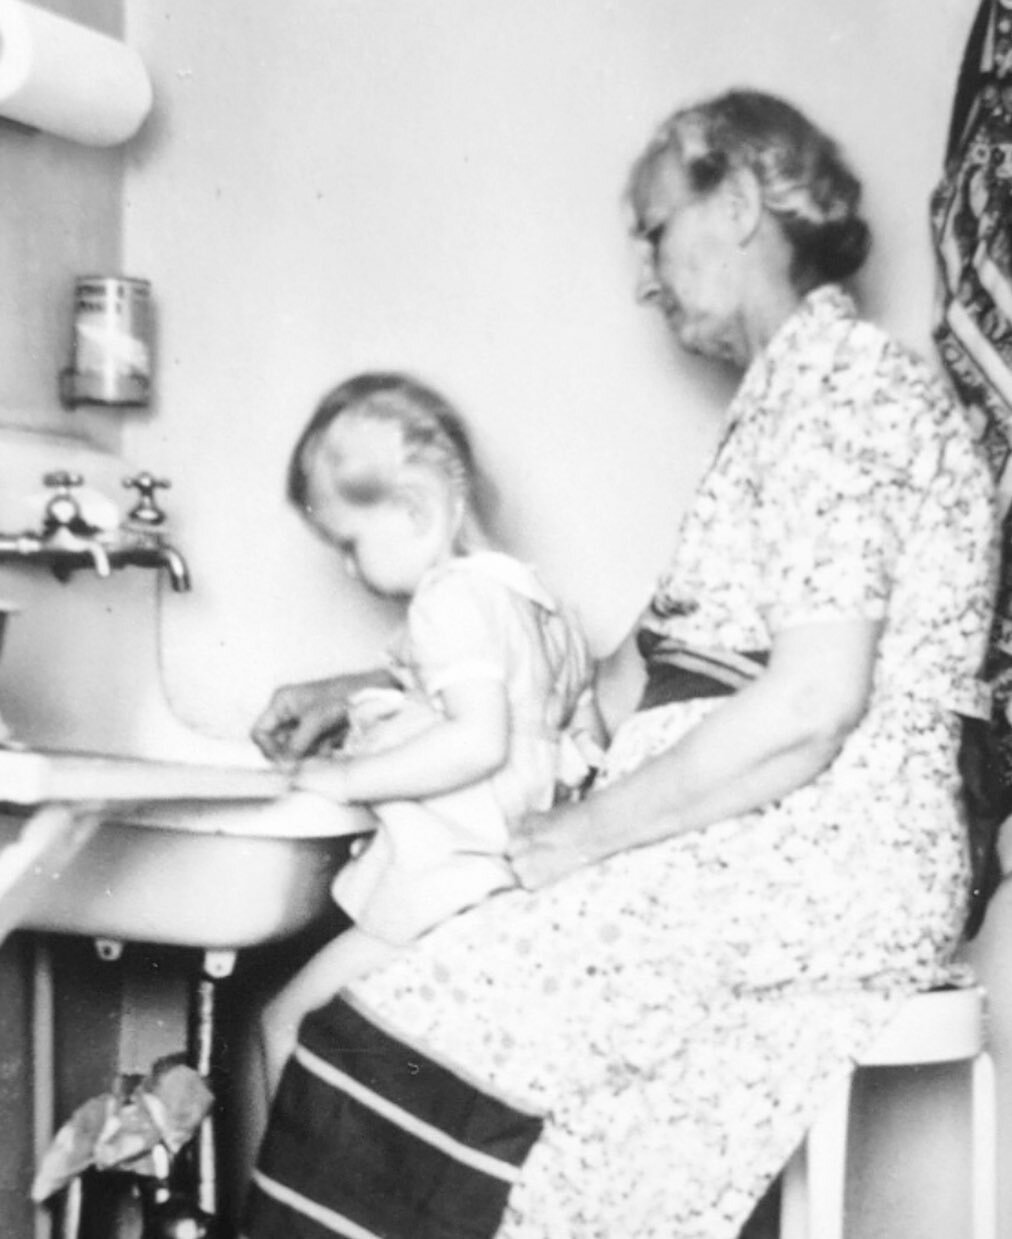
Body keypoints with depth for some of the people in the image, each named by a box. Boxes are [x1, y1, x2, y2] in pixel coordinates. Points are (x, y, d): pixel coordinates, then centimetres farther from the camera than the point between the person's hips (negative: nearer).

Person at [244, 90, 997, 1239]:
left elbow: (811, 707, -21)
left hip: (817, 863, -9)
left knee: (369, 1014, -13)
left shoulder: (839, 378, -10)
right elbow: (664, 660, 18)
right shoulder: (794, 387, 20)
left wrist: (579, 836, -14)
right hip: (761, 854, 9)